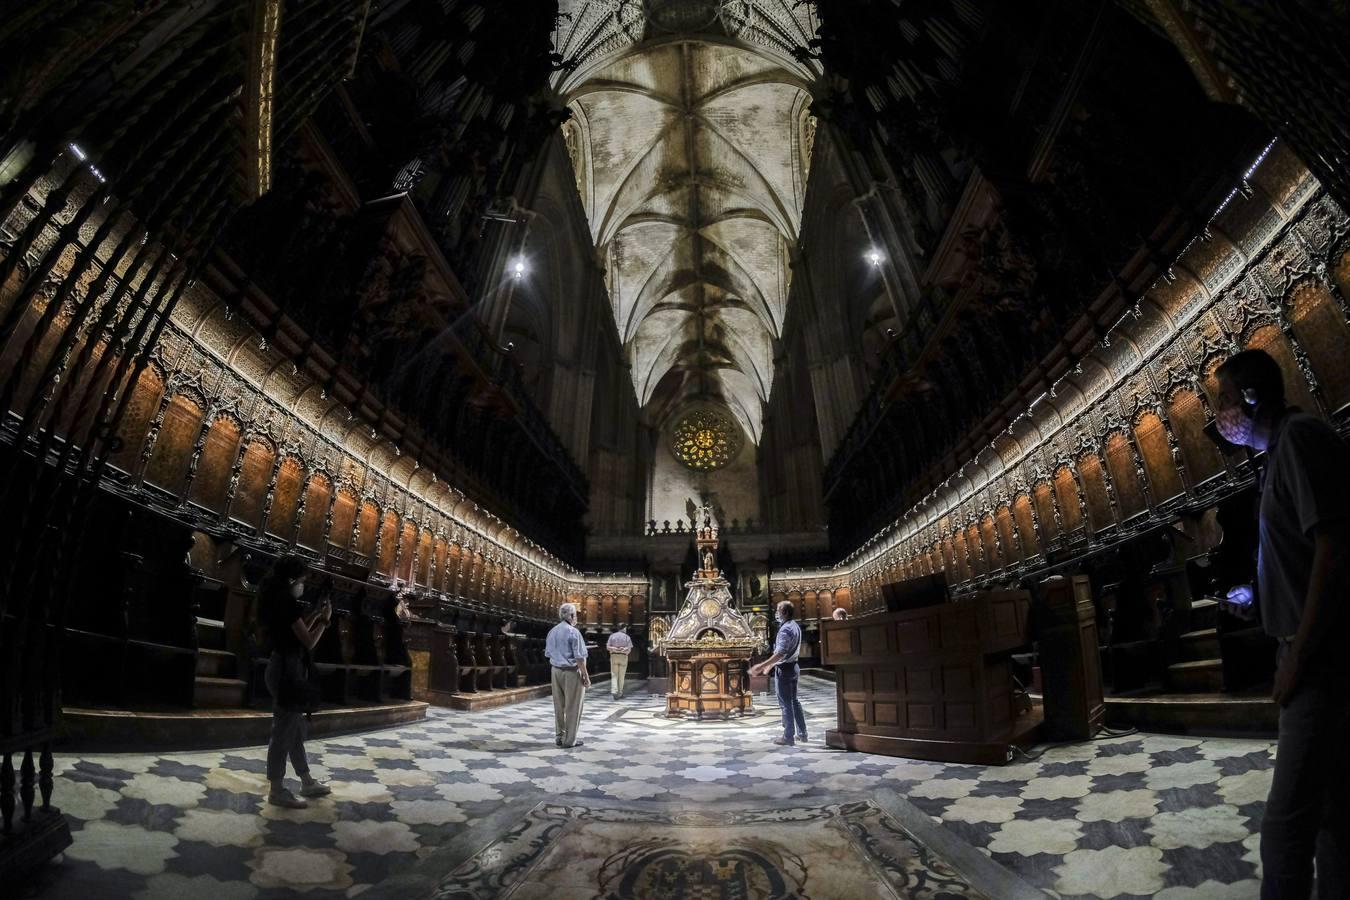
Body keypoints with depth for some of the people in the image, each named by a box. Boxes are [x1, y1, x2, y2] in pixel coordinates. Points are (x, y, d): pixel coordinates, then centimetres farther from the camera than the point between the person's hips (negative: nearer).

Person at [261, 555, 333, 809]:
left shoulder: (279, 602, 12)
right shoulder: (287, 603, -17)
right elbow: (308, 642, -17)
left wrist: (314, 614, 15)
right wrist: (324, 620, -5)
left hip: (285, 668, 10)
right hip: (288, 670, -10)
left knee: (296, 730, 15)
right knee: (284, 731, -2)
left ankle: (307, 783, 25)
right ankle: (277, 790, 7)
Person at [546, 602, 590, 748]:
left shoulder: (552, 632, 7)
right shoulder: (573, 632, -16)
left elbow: (548, 653, 15)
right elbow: (579, 657, -17)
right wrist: (586, 675, -11)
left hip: (556, 670, 7)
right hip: (571, 672, -7)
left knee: (559, 706, 15)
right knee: (572, 707, 2)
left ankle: (559, 737, 22)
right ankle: (569, 740, 6)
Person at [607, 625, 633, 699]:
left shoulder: (612, 636, 4)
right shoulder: (627, 637, -1)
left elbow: (607, 647, -3)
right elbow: (629, 649, -9)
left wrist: (615, 649, -8)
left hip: (614, 656, 1)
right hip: (623, 657, -1)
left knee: (614, 675, 2)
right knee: (621, 676, 9)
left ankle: (614, 691, -15)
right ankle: (620, 692, 15)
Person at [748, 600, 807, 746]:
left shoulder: (785, 628, -21)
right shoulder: (795, 626, 9)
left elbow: (780, 653, -30)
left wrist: (762, 666, -33)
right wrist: (770, 665, 22)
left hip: (784, 669, -9)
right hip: (792, 666, 9)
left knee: (786, 704, -1)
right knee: (794, 701, 18)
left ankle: (787, 737, 6)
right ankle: (802, 733, 24)